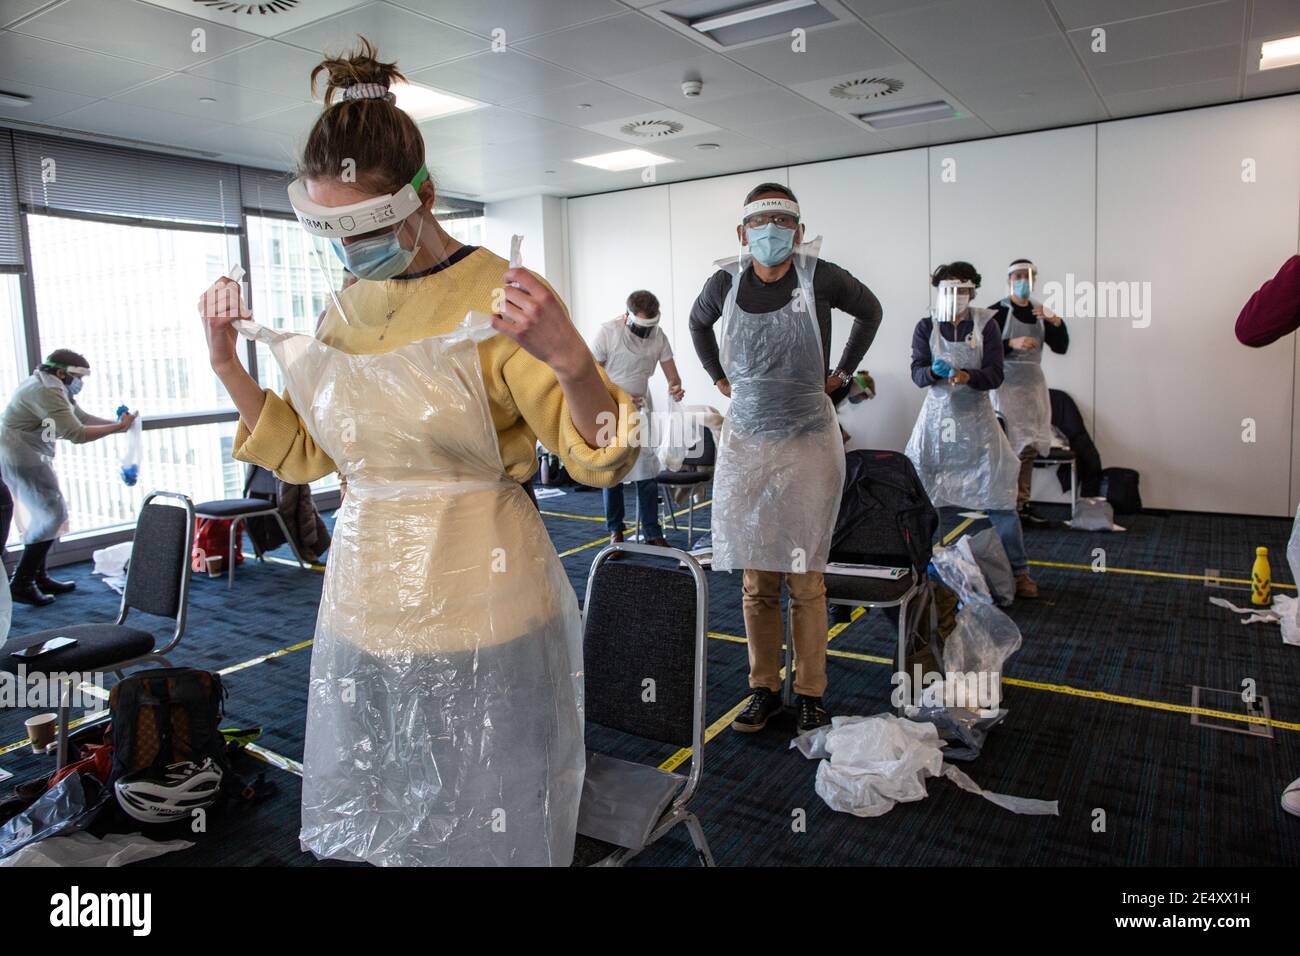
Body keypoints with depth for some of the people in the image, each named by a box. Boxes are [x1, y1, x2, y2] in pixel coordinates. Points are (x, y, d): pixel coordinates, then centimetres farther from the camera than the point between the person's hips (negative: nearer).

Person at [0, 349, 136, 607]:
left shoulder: (53, 388, 13)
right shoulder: (47, 392, -20)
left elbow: (82, 417, 18)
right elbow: (77, 434, -24)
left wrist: (118, 422, 5)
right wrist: (119, 427, -16)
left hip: (25, 458, 11)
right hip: (22, 460, -11)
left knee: (44, 516, 15)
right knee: (52, 516, -8)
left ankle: (38, 577, 21)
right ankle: (21, 584, -5)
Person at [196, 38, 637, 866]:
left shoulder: (495, 300, -14)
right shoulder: (349, 308, 6)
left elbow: (605, 461, -18)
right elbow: (308, 453, 15)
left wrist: (571, 359, -37)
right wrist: (228, 364, 5)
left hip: (476, 603, -6)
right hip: (365, 600, 6)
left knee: (485, 827, 12)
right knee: (379, 824, 21)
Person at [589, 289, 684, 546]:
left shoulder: (658, 335, -5)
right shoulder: (607, 331, -15)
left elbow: (671, 374, -2)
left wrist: (676, 388, -27)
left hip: (641, 409, 3)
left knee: (647, 472, -3)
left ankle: (652, 533, 4)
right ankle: (615, 530, 18)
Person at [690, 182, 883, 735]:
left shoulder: (820, 278, -6)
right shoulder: (725, 284, 1)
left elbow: (869, 311, 13)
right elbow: (698, 323, 23)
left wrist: (842, 372, 10)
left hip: (808, 445, -2)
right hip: (746, 445, 2)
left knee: (805, 580, 3)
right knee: (757, 580, 7)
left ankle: (810, 695, 16)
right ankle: (764, 689, 21)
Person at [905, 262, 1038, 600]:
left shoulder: (986, 325, -1)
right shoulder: (926, 327, 2)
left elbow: (995, 375, -6)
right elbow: (916, 372, -5)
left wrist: (967, 376, -26)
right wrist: (934, 371, -28)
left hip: (976, 419, -1)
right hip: (937, 417, 1)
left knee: (999, 500, 0)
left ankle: (1018, 572, 12)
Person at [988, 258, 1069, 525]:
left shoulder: (1041, 313, 13)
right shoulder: (997, 312, -5)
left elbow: (1061, 347, 8)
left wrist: (1056, 322, -7)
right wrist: (1011, 344, -24)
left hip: (1034, 386, 6)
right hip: (1007, 386, -6)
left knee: (1029, 450, 8)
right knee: (1010, 450, -10)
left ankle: (1021, 505, 16)